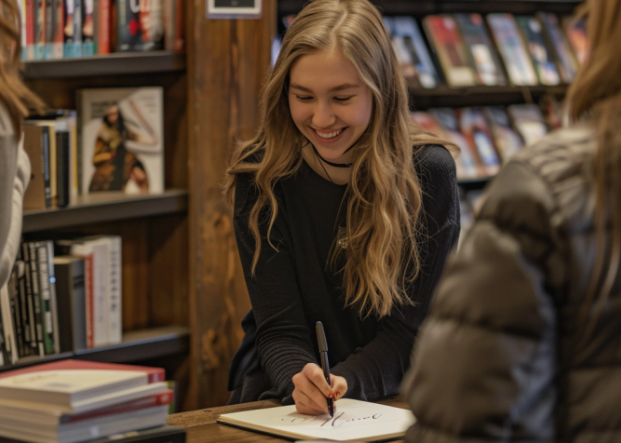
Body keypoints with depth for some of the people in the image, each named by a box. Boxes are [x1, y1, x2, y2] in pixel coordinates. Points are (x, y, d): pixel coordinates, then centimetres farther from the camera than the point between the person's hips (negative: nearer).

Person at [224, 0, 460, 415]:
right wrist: (300, 382, -30)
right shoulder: (261, 177, -6)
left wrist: (346, 384, -26)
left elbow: (409, 327, -8)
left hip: (396, 396, 0)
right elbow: (280, 328, -8)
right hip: (279, 396, 1)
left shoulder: (429, 172, -9)